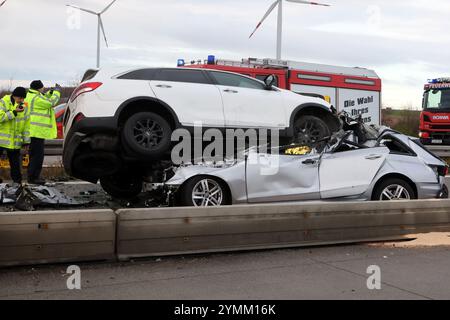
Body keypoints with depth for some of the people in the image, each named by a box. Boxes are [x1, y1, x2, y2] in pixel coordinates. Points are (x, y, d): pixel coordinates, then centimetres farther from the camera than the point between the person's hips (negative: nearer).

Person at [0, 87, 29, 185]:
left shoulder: (24, 106, 6)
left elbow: (26, 124, 9)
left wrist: (26, 140, 6)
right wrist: (13, 112, -23)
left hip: (15, 141, 3)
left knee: (15, 162, 9)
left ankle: (17, 181, 16)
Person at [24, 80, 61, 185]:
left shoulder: (31, 96, 18)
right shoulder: (36, 98, -15)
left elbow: (44, 101, 26)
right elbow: (51, 103, -13)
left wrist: (50, 93, 11)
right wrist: (57, 91, 0)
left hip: (34, 131, 11)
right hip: (37, 131, -11)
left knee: (35, 155, 16)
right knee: (37, 155, -8)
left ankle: (32, 176, 22)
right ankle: (33, 178, -6)